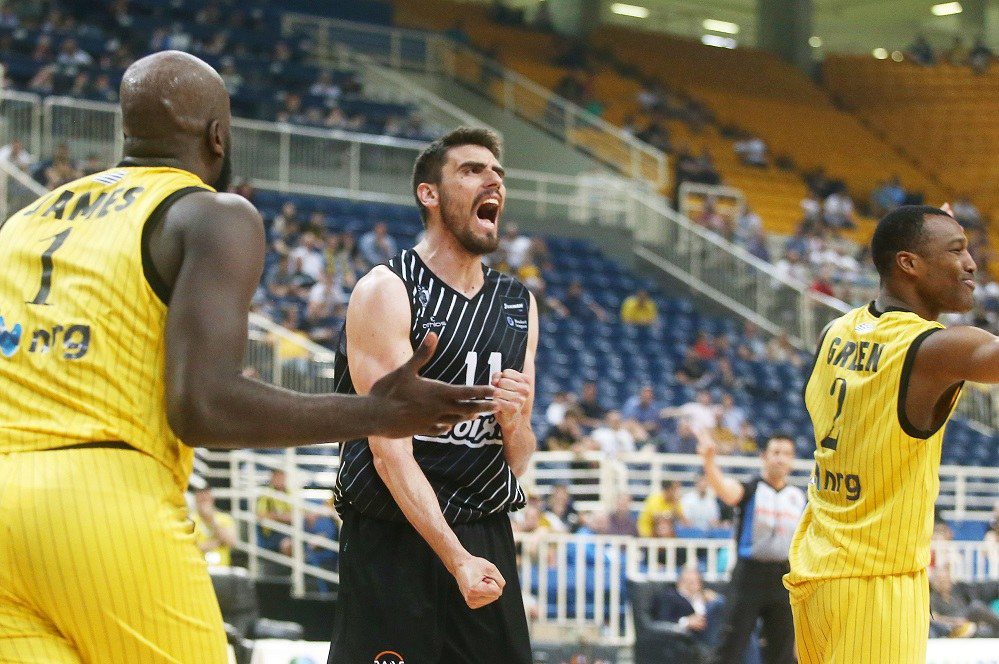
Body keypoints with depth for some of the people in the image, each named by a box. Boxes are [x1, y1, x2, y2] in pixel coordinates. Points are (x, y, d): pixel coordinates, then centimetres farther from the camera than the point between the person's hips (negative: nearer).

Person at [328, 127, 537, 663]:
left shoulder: (519, 306, 11)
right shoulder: (387, 291, -9)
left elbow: (516, 464, 12)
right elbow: (390, 451, -16)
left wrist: (514, 423, -10)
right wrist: (456, 559, -24)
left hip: (488, 538, 6)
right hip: (393, 543, -6)